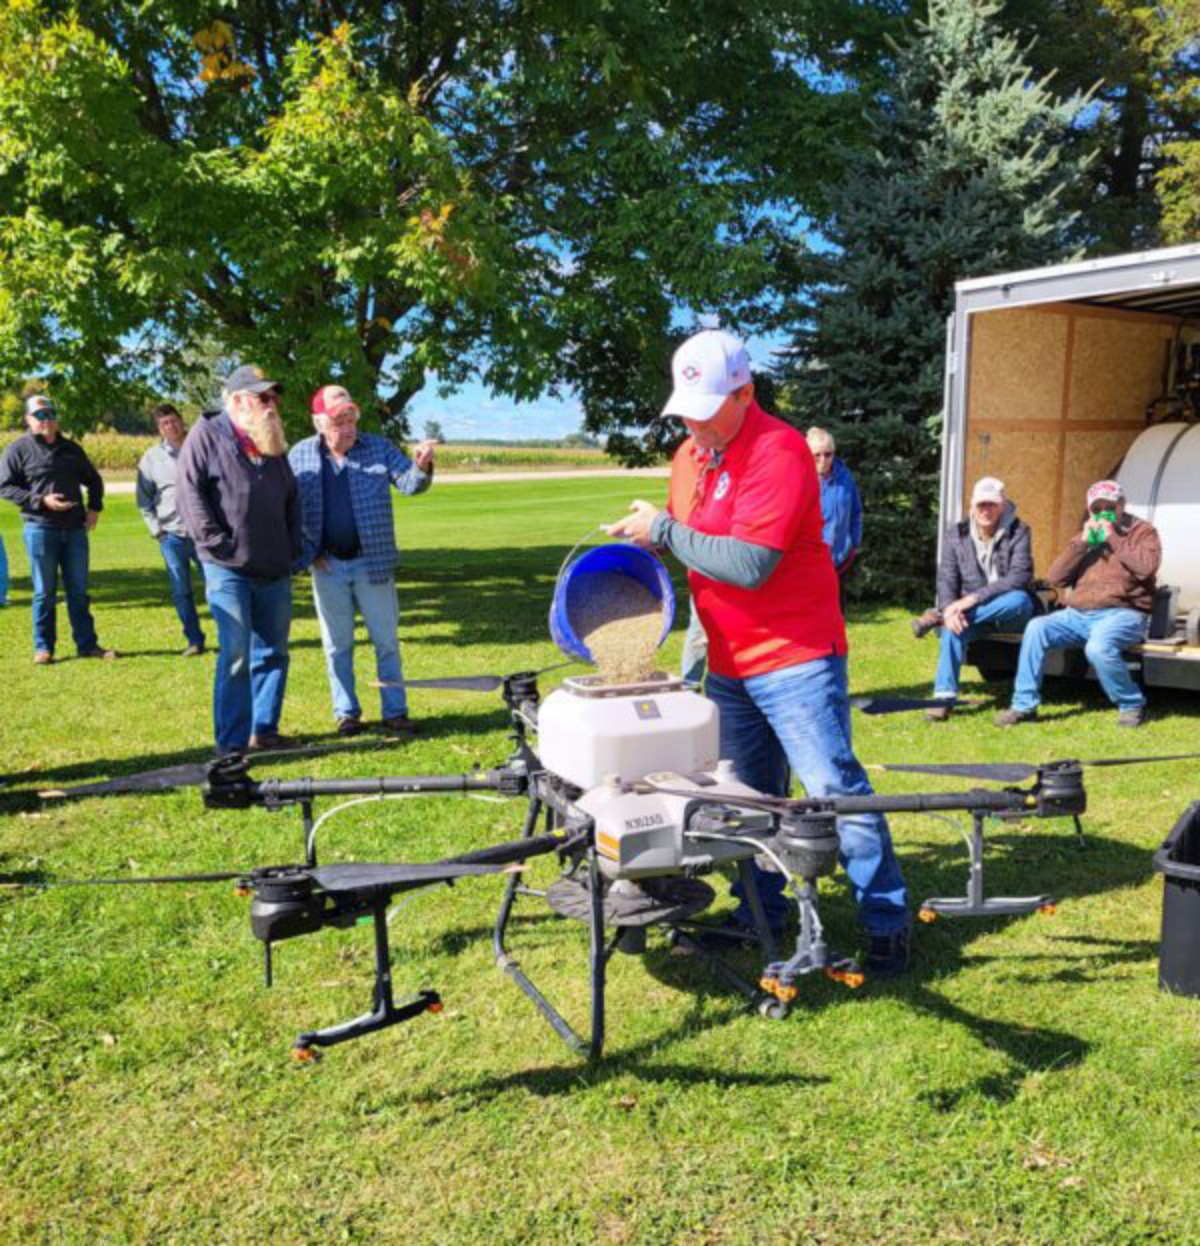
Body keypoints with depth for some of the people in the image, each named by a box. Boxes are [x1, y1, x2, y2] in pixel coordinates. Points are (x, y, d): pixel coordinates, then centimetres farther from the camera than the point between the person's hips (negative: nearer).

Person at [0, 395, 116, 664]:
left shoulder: (71, 448, 13)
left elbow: (93, 480, 25)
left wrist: (94, 508, 9)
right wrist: (41, 501, -16)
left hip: (75, 528, 4)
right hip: (39, 529, -4)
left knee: (79, 591, 8)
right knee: (44, 592, 1)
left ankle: (87, 644, 14)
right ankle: (43, 647, 10)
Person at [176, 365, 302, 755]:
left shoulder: (273, 445, 16)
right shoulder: (208, 434, -4)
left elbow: (292, 499, 22)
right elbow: (189, 491, -11)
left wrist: (293, 548, 12)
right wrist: (217, 544, -14)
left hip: (274, 570, 7)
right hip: (229, 568, -6)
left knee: (273, 651, 10)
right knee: (236, 655, -8)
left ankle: (265, 730, 21)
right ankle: (232, 744, 0)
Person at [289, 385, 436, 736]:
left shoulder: (379, 448, -2)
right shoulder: (300, 455, 0)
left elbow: (409, 482, -9)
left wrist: (422, 466, -32)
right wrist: (307, 552, -2)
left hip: (373, 564, -1)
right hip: (328, 567, 1)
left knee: (386, 641, 6)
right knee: (337, 645, 10)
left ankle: (395, 712, 16)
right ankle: (346, 713, 22)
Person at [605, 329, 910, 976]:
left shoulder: (778, 450, -18)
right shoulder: (691, 454, 9)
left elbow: (750, 564, -26)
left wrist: (663, 529, -18)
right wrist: (646, 535, -1)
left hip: (795, 658, -8)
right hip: (729, 663, 8)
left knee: (834, 787, -5)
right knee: (751, 796, 16)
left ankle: (888, 922, 8)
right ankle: (759, 912, 30)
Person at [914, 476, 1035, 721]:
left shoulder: (1018, 532, -8)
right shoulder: (956, 534, 2)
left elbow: (1020, 577, -21)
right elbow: (946, 578, -5)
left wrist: (974, 597, -30)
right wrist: (949, 608, -27)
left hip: (1009, 612, -1)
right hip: (973, 612, 2)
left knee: (1019, 599, -37)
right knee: (954, 625, -32)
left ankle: (938, 618, -29)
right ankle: (944, 697, -28)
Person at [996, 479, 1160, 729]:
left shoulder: (1142, 531, 6)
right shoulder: (1086, 537, 21)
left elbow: (1147, 567, -16)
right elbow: (1054, 578, 10)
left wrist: (1114, 539, -11)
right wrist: (1081, 543, 0)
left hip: (1122, 614, -5)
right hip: (1078, 614, 6)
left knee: (1098, 647, -36)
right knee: (1036, 629, -19)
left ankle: (1132, 706, -10)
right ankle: (1024, 706, -13)